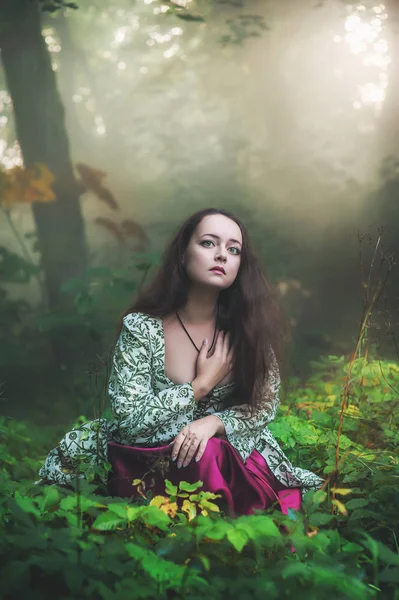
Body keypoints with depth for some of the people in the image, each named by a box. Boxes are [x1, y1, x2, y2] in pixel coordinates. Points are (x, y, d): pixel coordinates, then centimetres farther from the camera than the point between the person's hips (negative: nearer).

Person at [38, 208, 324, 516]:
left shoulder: (248, 325, -5)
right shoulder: (141, 327, -12)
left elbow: (266, 404, -3)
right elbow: (129, 419, -15)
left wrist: (213, 422, -22)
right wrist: (201, 386, -17)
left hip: (228, 455, 2)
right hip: (147, 464, -2)